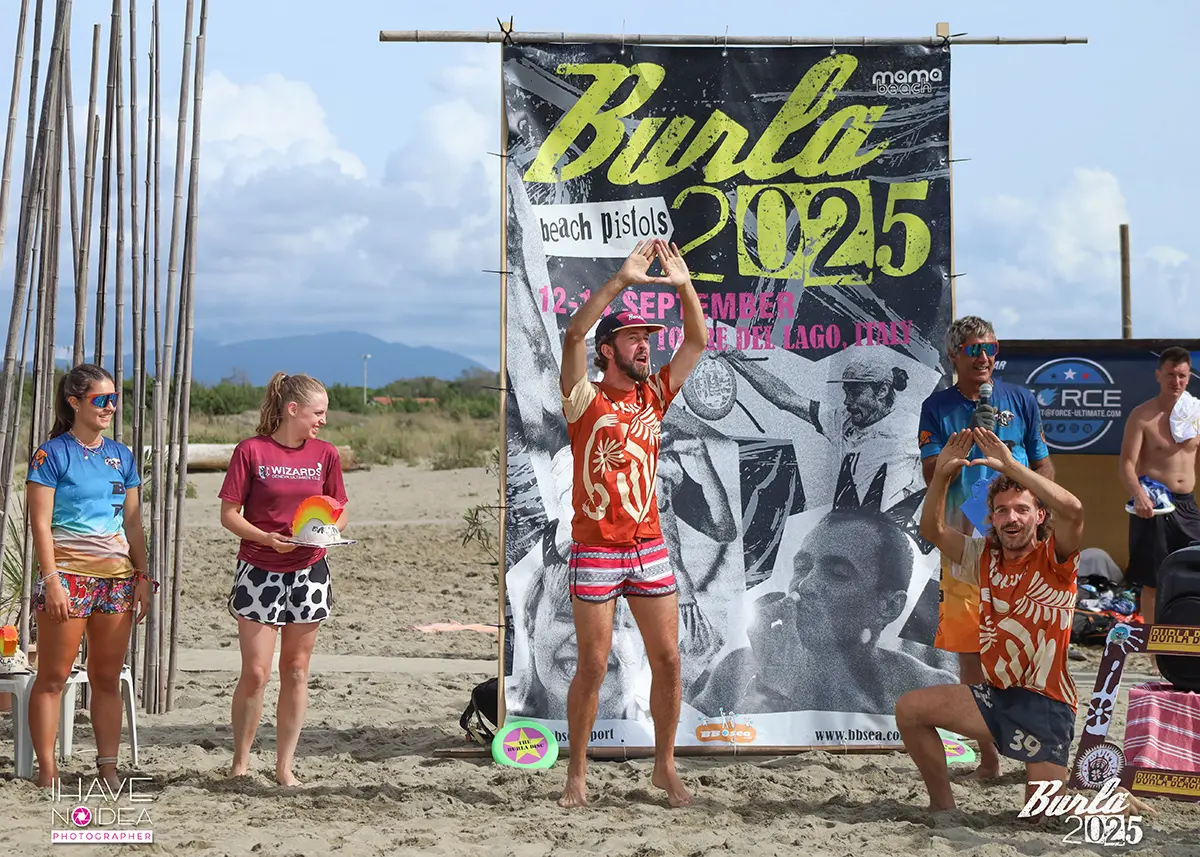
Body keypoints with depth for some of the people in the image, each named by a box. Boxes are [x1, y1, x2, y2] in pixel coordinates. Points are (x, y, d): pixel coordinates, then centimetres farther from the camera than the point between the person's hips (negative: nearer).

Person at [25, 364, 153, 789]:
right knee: (53, 677, -2)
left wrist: (143, 575, 9)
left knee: (108, 678, 7)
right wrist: (52, 579, -15)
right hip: (67, 573, -5)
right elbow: (40, 522, -8)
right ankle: (47, 770, 2)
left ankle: (108, 767, 11)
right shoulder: (52, 454, -3)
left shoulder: (121, 455, 12)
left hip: (116, 577, 5)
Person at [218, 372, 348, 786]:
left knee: (296, 670, 7)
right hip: (259, 572, -3)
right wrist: (268, 539, -21)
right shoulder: (251, 451, -7)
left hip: (309, 573, 3)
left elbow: (339, 514, 11)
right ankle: (240, 763, 12)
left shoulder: (325, 454, 4)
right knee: (255, 673, -4)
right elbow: (228, 514, -5)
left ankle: (285, 765, 16)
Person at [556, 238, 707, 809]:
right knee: (592, 666, 0)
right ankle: (577, 774, 13)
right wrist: (623, 280, -24)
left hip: (649, 548, 4)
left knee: (667, 659, 4)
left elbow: (697, 340, 7)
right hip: (594, 551, -4)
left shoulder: (655, 395, 10)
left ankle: (665, 766, 18)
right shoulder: (586, 400, -4)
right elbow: (574, 336, -19)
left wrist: (683, 284, -7)